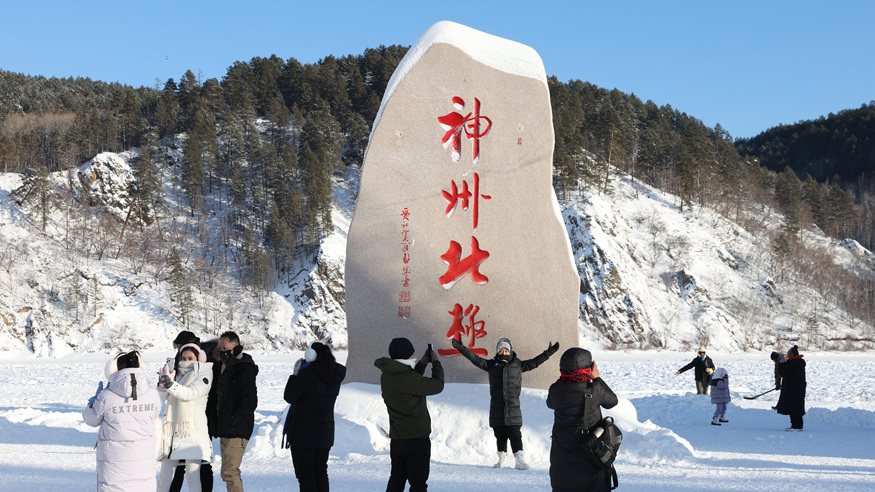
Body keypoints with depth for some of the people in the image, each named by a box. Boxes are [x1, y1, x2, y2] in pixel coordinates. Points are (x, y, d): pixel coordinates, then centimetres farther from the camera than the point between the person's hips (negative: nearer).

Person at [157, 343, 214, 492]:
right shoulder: (175, 372, 16)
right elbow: (163, 396, 8)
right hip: (172, 428, 5)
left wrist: (170, 384, -25)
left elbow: (190, 393, -14)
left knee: (193, 475, -10)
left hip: (193, 431, -5)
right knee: (165, 476, 5)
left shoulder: (204, 374, 1)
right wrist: (162, 383, -13)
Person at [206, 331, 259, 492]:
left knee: (229, 472, -14)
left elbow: (250, 403, -18)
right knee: (231, 472, 15)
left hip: (236, 430, -9)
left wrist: (232, 421, -18)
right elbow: (214, 397, 23)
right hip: (224, 430, 9)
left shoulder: (245, 370, -13)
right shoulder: (219, 367, 14)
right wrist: (211, 421, 11)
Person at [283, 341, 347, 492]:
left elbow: (289, 397, -13)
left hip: (304, 433, -6)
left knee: (305, 473, -1)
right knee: (321, 472, 17)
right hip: (325, 433, 6)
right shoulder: (335, 377, -1)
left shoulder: (306, 375, -19)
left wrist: (295, 374, -5)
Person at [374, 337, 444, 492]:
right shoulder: (409, 377, -22)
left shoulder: (386, 376, 4)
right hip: (417, 439, -8)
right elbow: (437, 385, -12)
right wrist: (436, 363, 3)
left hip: (396, 440, 8)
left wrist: (422, 363, 17)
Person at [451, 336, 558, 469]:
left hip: (513, 408, -1)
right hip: (497, 408, 2)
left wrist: (549, 352, 11)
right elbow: (474, 358, 9)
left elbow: (534, 362, 15)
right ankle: (502, 458, 19)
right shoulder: (492, 365, 11)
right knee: (500, 435, 7)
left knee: (515, 434, -7)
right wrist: (458, 346, 4)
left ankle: (520, 460, -10)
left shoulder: (518, 365, 11)